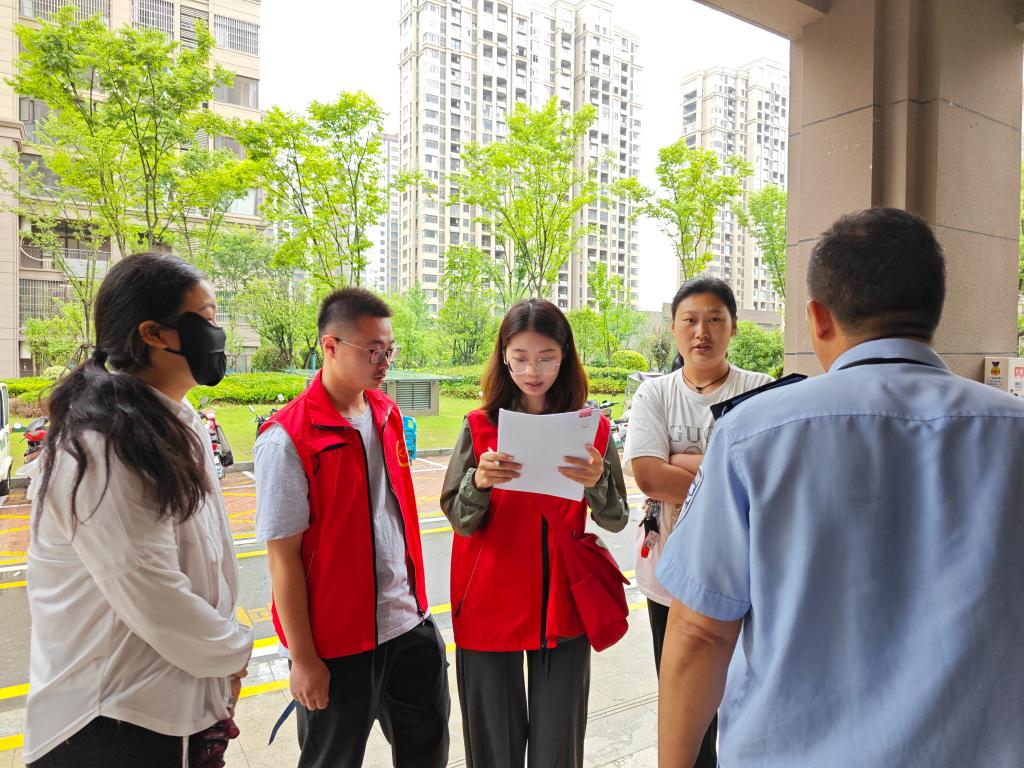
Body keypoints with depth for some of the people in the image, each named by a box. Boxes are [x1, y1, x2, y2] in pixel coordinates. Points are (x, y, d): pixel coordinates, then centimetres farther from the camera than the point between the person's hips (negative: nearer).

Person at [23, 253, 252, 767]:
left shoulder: (178, 426, 4)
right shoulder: (100, 448, -24)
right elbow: (154, 601, -25)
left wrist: (221, 674, 6)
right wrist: (234, 652, -8)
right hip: (110, 724, -7)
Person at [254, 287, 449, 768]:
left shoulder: (387, 414, 1)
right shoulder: (287, 439, -19)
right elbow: (283, 556, -16)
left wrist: (417, 595, 13)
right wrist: (303, 659, -12)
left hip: (411, 623, 6)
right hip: (339, 642, -6)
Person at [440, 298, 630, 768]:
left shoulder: (591, 429, -2)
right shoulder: (480, 426, -3)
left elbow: (616, 521, -4)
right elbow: (459, 521, -3)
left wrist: (597, 482, -24)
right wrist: (480, 483, -23)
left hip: (562, 606, 1)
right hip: (490, 605, 0)